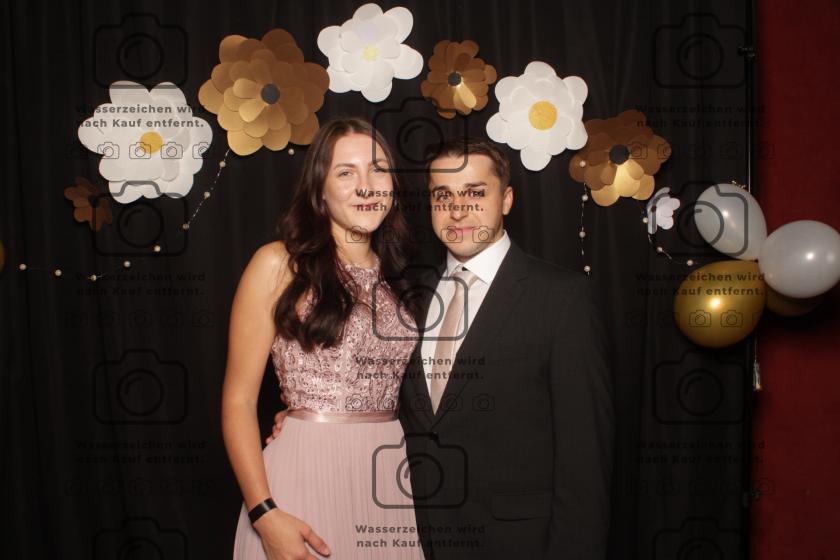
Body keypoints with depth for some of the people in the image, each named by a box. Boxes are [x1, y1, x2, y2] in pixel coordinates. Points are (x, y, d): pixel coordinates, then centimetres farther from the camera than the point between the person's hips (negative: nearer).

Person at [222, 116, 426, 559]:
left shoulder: (398, 275, 10)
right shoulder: (279, 265, -5)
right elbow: (238, 399, -7)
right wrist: (264, 513, -16)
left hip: (394, 482, 5)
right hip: (309, 475, -4)